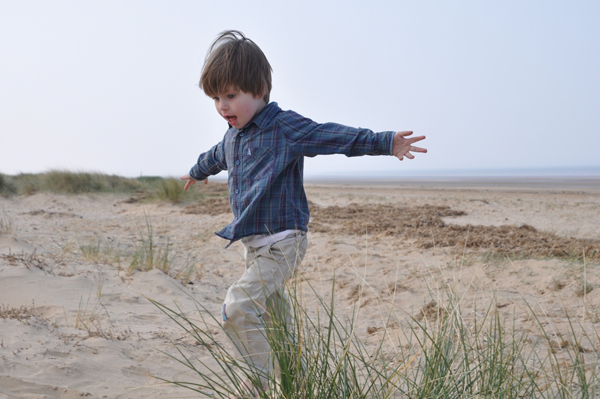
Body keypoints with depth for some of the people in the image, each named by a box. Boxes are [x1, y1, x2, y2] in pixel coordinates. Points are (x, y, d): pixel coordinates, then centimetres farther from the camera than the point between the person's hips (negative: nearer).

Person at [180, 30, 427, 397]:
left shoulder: (286, 128, -12)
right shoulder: (233, 136, 12)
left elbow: (338, 137, -19)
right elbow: (216, 157, 36)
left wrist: (386, 142, -31)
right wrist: (197, 172, 56)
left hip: (282, 243, -8)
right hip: (254, 243, 8)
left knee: (239, 307, -22)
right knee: (274, 316, 15)